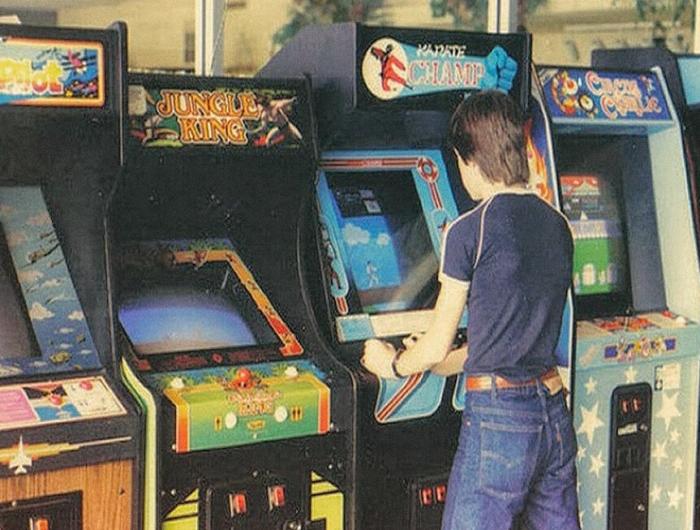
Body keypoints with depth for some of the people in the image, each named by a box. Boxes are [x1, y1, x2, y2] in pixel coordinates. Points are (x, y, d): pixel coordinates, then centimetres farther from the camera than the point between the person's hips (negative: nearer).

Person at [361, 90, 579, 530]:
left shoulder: (468, 232, -11)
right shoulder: (558, 226, 8)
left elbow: (437, 344, -4)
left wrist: (394, 365, 17)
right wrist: (443, 364, 29)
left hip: (497, 415, -6)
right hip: (554, 409, 7)